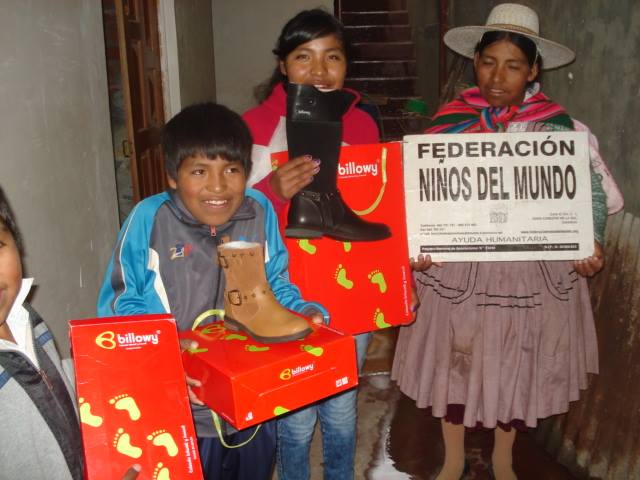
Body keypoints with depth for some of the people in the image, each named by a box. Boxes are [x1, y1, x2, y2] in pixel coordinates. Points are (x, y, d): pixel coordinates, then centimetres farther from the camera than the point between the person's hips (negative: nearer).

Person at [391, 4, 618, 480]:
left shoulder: (557, 126, -6)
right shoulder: (451, 120, -5)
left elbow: (589, 192, -1)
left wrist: (591, 241, -17)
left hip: (532, 272, 0)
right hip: (457, 269, 0)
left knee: (516, 368, 17)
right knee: (454, 363, 13)